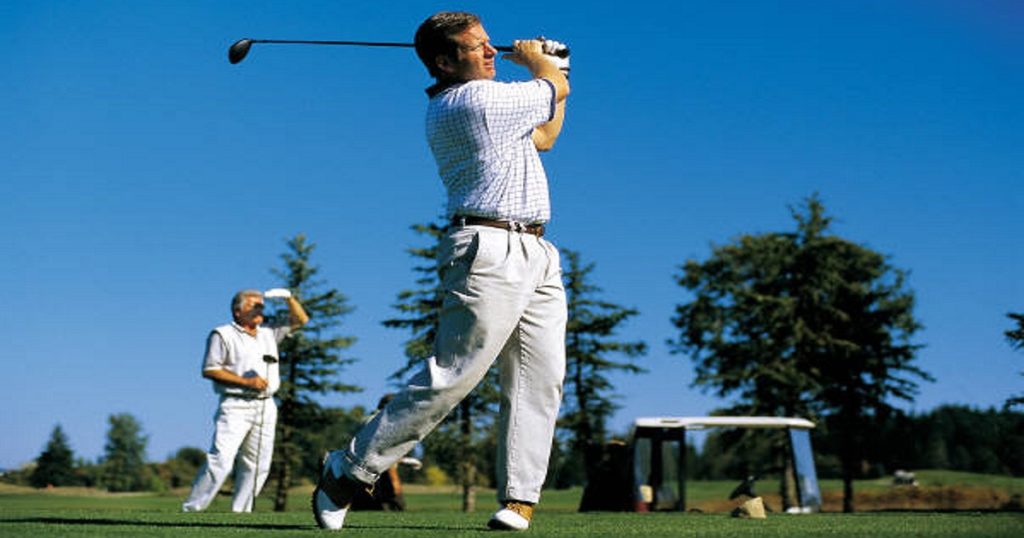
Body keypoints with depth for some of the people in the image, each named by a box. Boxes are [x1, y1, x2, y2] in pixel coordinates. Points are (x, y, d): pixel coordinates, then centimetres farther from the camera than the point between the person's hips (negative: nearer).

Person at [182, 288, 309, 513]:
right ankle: (191, 510, -14)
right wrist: (246, 381, -14)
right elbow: (209, 370, -7)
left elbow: (300, 320, 23)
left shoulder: (268, 334, 20)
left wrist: (289, 298, 5)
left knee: (257, 465, 4)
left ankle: (240, 511, 11)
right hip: (236, 406, -6)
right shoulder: (223, 335, 1)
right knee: (220, 461, -17)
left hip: (265, 406, 6)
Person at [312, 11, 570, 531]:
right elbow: (556, 89, 5)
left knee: (540, 381, 1)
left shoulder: (454, 109, 20)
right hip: (490, 251, -10)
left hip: (536, 255, 10)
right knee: (451, 378, -11)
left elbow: (544, 136, 33)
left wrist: (554, 70, 31)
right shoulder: (477, 99, -11)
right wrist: (536, 61, 26)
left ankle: (519, 498, 2)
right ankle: (347, 470, -1)